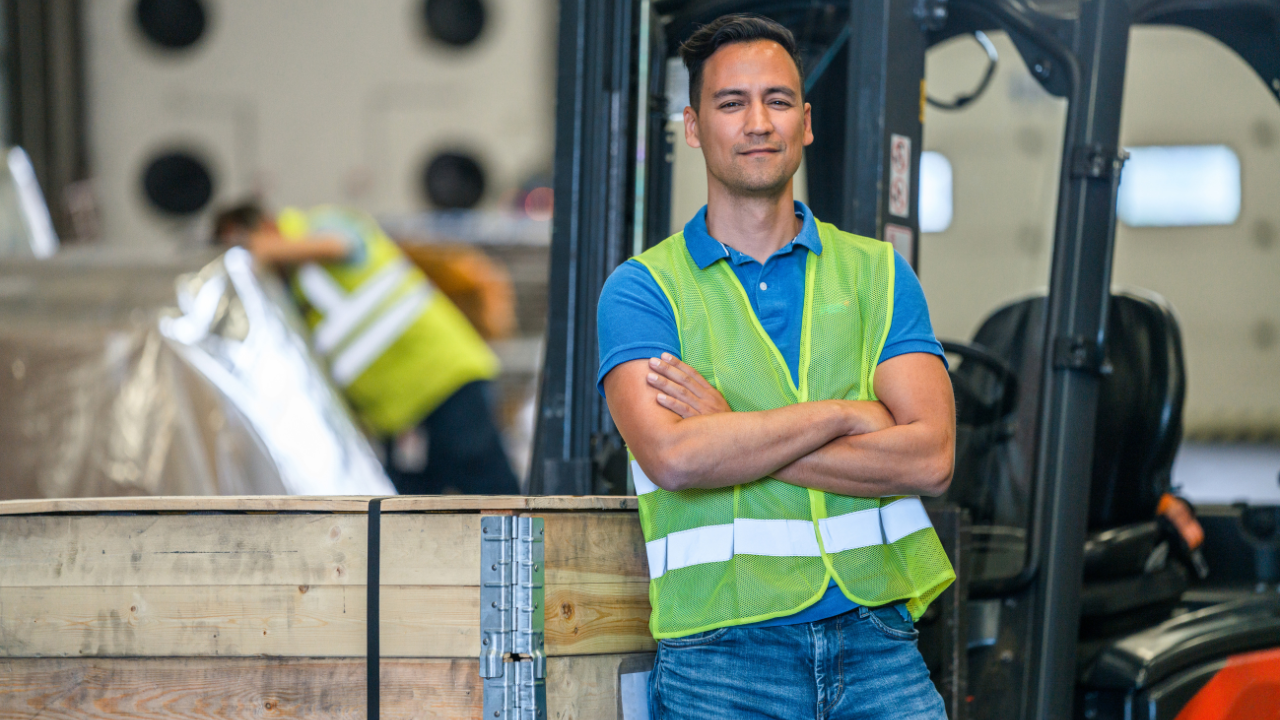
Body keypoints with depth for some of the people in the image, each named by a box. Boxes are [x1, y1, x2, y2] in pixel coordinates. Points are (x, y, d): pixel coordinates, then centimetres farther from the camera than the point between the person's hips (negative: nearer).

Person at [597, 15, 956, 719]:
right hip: (720, 654, -2)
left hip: (875, 639, 2)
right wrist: (846, 413, -8)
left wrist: (735, 439, -9)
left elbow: (930, 456, -3)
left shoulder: (876, 272, 11)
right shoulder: (642, 287, 3)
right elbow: (672, 456, -15)